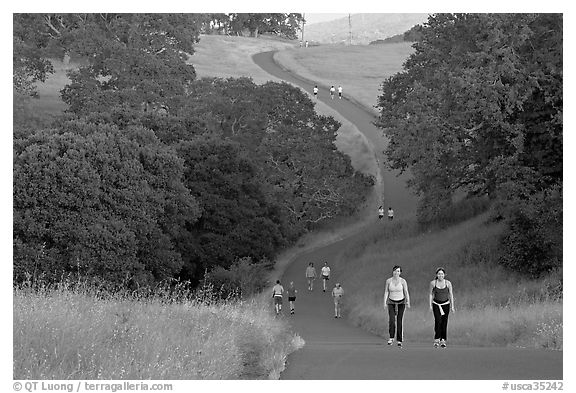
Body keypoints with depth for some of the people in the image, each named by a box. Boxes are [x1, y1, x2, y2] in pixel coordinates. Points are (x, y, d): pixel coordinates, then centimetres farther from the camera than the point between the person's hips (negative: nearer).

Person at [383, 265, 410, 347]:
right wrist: (385, 303, -12)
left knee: (399, 321, -2)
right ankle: (391, 338, 2)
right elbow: (386, 292, -1)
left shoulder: (403, 281, -9)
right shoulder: (388, 281, -5)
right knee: (391, 321, -16)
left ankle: (399, 340, 7)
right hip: (391, 303, 1)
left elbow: (406, 292, -9)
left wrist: (408, 302, -21)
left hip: (401, 303, -1)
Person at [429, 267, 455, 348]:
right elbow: (431, 294, 6)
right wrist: (430, 305, 2)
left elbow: (451, 295, 4)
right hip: (436, 304, -1)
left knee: (444, 322, -1)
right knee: (438, 321, -16)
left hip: (445, 304, 1)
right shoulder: (433, 283, -3)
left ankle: (443, 341, 5)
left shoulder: (448, 283, -3)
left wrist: (452, 306, 1)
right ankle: (436, 340, -13)